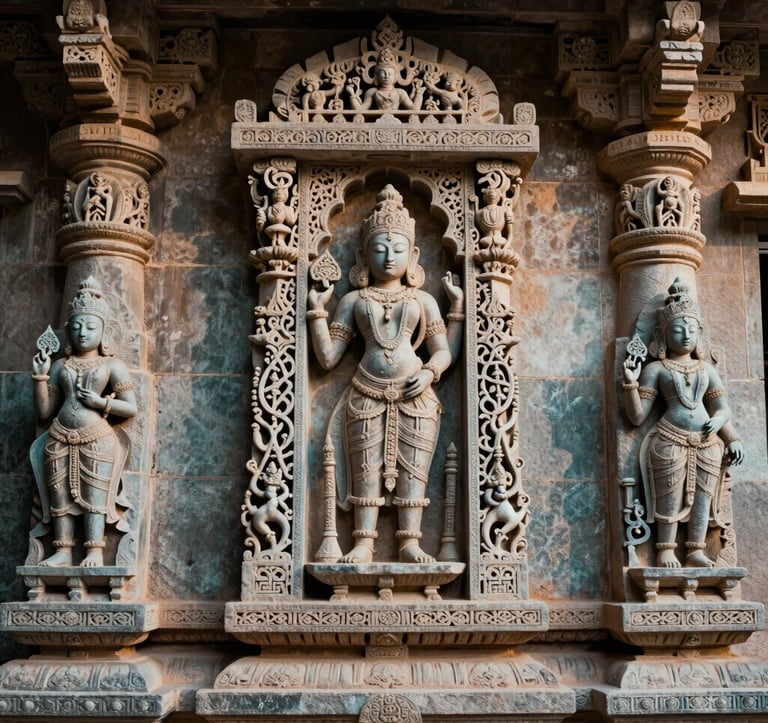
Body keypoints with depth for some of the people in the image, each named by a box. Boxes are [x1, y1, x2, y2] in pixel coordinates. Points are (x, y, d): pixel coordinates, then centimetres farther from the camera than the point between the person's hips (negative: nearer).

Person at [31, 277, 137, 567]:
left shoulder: (112, 365, 6)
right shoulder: (59, 366, 14)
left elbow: (131, 408, 2)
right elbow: (44, 411, 9)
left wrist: (103, 403, -11)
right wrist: (40, 376, 2)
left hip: (97, 441, -3)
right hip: (60, 441, 3)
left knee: (94, 496, -7)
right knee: (60, 497, 1)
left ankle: (95, 552, -8)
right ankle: (63, 551, 5)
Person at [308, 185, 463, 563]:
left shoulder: (424, 300, 16)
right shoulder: (353, 300, 14)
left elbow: (444, 351, 11)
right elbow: (328, 357, 8)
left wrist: (430, 372, -9)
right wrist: (317, 312, 6)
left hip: (415, 395, 0)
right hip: (367, 394, 0)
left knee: (413, 467, -5)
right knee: (366, 468, -5)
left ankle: (410, 542, -4)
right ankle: (363, 543, -4)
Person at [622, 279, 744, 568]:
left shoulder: (706, 368, 16)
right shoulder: (656, 369, 3)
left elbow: (723, 408, 16)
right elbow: (637, 416, -2)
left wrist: (725, 429, -6)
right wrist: (631, 382, -14)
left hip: (707, 444, 4)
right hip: (670, 443, -4)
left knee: (702, 498, 5)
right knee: (670, 498, -4)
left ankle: (696, 551, 13)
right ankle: (666, 550, 7)